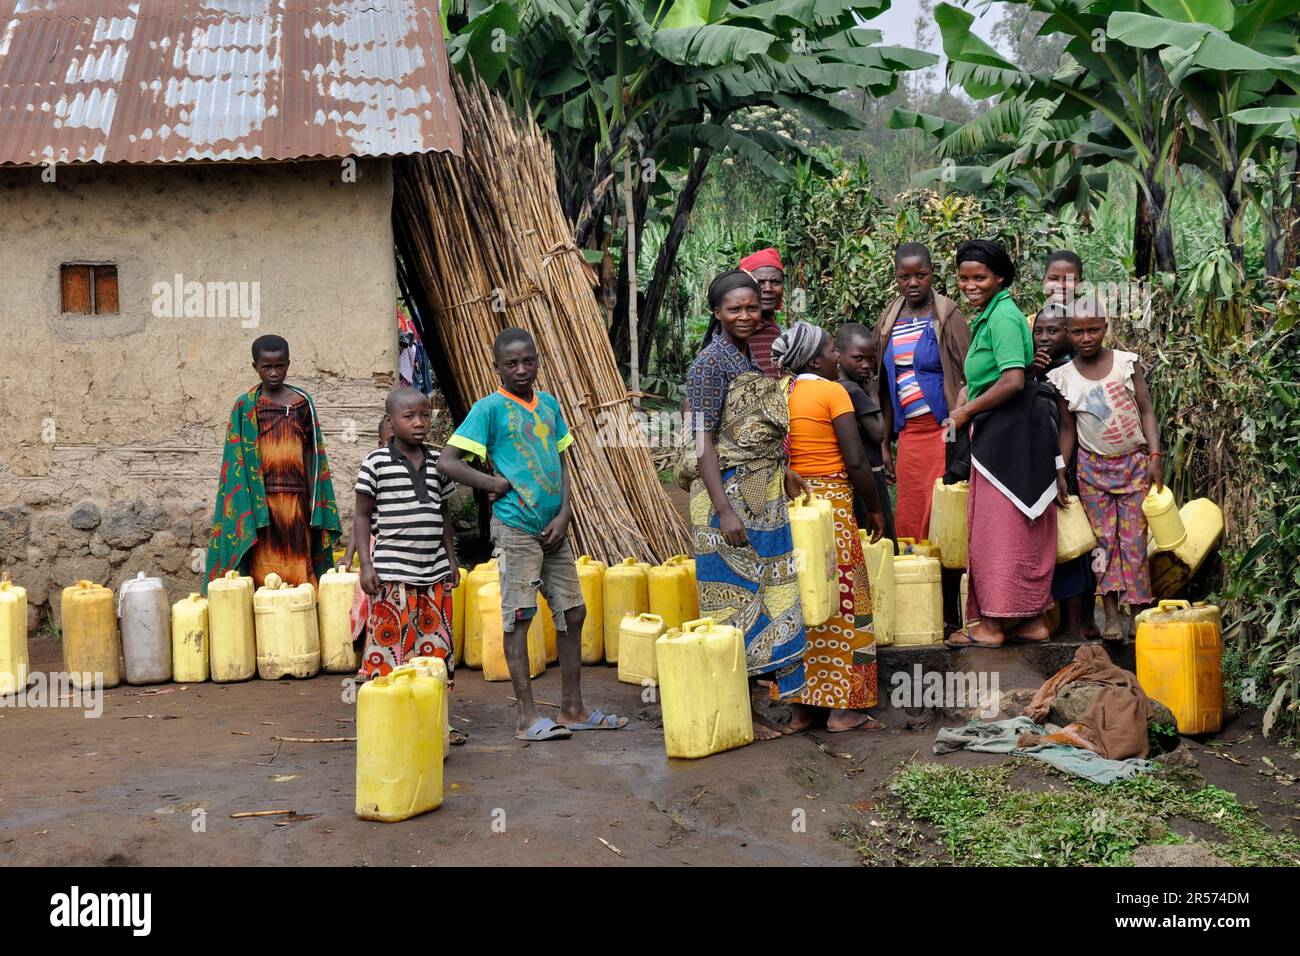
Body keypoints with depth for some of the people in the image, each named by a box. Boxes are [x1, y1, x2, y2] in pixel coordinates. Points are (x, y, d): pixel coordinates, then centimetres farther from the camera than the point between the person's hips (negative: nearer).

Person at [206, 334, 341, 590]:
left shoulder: (302, 402, 8)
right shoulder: (245, 406, 3)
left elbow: (311, 453, 8)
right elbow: (238, 461, 2)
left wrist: (313, 503, 3)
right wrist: (247, 508, -5)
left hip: (296, 500, 2)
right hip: (260, 503, -1)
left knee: (298, 570, 1)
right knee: (265, 573, -3)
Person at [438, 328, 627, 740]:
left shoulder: (549, 404, 11)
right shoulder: (489, 408, -6)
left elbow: (562, 462, 13)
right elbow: (447, 462, -10)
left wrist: (564, 514, 0)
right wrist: (495, 483, -10)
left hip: (554, 528, 7)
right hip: (516, 528, -6)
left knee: (572, 613, 9)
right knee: (518, 617, -2)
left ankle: (573, 709, 18)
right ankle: (527, 716, 3)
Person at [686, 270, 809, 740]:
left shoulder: (751, 361, 13)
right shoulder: (710, 363, -12)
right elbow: (704, 443, -17)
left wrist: (782, 472, 9)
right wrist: (725, 511, -22)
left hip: (765, 497, 9)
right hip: (729, 494, -9)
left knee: (766, 598, 11)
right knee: (734, 599, -2)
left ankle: (753, 705, 21)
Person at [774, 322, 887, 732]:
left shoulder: (780, 394, 8)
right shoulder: (832, 392, -8)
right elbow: (856, 461, -12)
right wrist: (875, 509, -1)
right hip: (832, 503, -6)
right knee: (844, 602, 2)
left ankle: (802, 707, 14)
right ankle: (844, 707, 5)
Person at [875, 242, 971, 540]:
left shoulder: (948, 317, -3)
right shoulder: (888, 322, 10)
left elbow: (967, 379, -7)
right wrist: (884, 444, 12)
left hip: (943, 431, -4)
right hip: (908, 434, 4)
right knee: (908, 519, 5)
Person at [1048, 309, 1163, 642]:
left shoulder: (1126, 362, -3)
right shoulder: (1063, 377, -1)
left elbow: (1146, 411, -1)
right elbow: (1067, 429, 4)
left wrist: (1155, 456, -9)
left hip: (1134, 463, -1)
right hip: (1093, 467, 1)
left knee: (1134, 537, -2)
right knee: (1103, 538, -1)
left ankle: (1140, 610, 3)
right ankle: (1111, 615, 1)